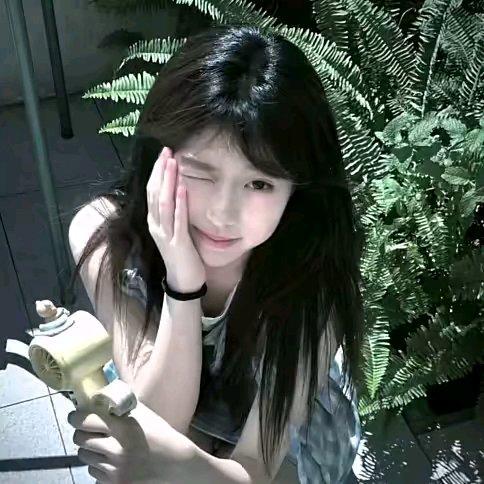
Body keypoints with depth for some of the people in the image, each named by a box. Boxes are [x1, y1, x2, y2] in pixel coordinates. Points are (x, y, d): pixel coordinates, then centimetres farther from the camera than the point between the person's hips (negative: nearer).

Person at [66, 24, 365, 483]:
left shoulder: (315, 266, -31)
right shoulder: (104, 234, -27)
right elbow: (160, 422, -25)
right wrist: (182, 286, -40)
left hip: (286, 435, 0)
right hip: (152, 414, 1)